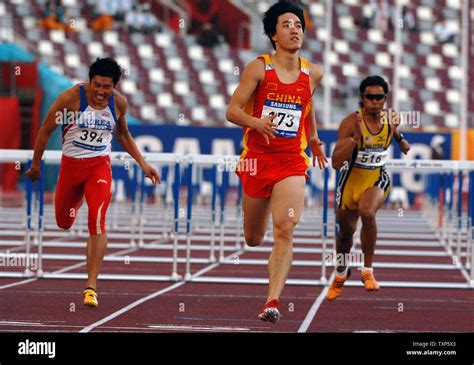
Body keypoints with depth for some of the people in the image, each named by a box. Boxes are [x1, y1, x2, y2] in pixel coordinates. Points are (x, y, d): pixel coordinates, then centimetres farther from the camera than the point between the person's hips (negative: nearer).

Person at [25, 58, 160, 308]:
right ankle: (78, 199, 55)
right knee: (64, 223, 16)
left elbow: (123, 134, 15)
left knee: (97, 222, -20)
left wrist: (143, 164, 10)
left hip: (99, 166, 0)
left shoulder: (119, 103, -6)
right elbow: (46, 129, -4)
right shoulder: (71, 97, -16)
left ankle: (91, 284, -19)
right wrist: (35, 164, 2)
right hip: (70, 164, 0)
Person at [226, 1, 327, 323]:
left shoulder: (313, 74, 5)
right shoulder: (259, 68, -5)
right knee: (253, 239, 12)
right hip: (257, 159, -1)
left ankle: (273, 302, -20)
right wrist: (256, 122, -26)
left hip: (292, 163, 1)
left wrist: (314, 137, 25)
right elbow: (232, 110, -7)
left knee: (285, 231, -19)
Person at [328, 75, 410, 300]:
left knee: (367, 212, -32)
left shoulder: (391, 118, -6)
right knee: (346, 231, 14)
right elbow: (336, 162, -26)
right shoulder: (351, 122, -18)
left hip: (377, 178, 0)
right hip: (352, 179, 0)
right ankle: (341, 273, 45)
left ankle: (368, 269, -18)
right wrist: (356, 138, -34)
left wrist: (398, 135, 0)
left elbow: (406, 151, 19)